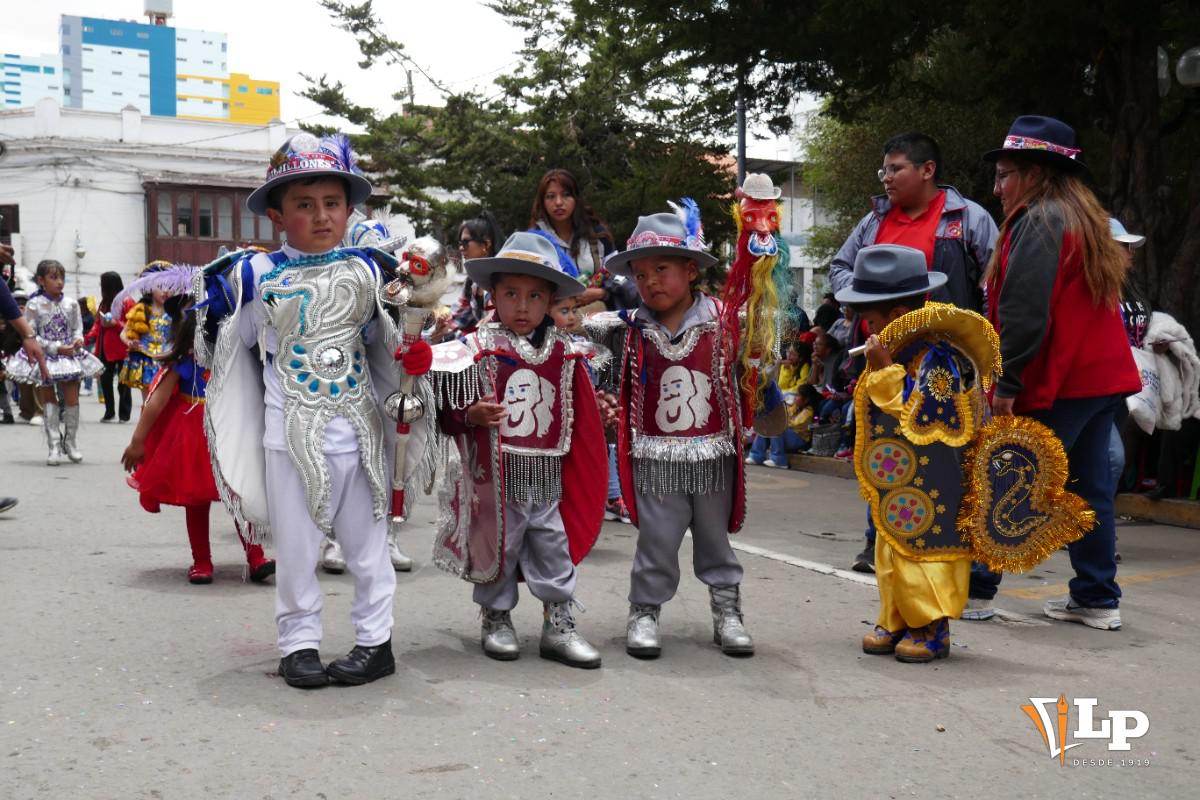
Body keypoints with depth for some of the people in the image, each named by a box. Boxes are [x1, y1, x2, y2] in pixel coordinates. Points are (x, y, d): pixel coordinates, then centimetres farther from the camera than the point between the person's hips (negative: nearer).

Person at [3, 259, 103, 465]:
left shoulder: (71, 304, -1)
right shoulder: (34, 305, -10)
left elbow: (78, 327, 8)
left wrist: (78, 339, -15)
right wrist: (56, 347, -19)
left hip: (70, 356, 2)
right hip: (45, 359, -2)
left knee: (72, 400, 1)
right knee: (49, 401, 4)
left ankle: (71, 444, 16)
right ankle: (54, 447, 7)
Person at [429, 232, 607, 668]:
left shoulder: (564, 352, 4)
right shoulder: (477, 350, -8)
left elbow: (579, 415, 16)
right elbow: (448, 410, -10)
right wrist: (472, 415, -26)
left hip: (548, 477, 4)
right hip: (497, 476, -3)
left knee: (556, 550, 9)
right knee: (497, 548, 8)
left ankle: (559, 626, 19)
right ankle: (496, 620, 26)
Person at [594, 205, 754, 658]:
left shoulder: (722, 321, -4)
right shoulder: (630, 331, -1)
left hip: (713, 455, 0)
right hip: (656, 459, 0)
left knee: (715, 540, 14)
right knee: (657, 542, 6)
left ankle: (727, 612, 25)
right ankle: (644, 613, 20)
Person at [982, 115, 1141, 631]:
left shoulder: (1039, 221, -11)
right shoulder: (1084, 218, 19)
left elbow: (1024, 310, -20)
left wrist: (1006, 384, -18)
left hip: (1056, 381, -9)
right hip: (1102, 375, 9)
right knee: (1089, 487, 11)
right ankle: (1097, 598, 16)